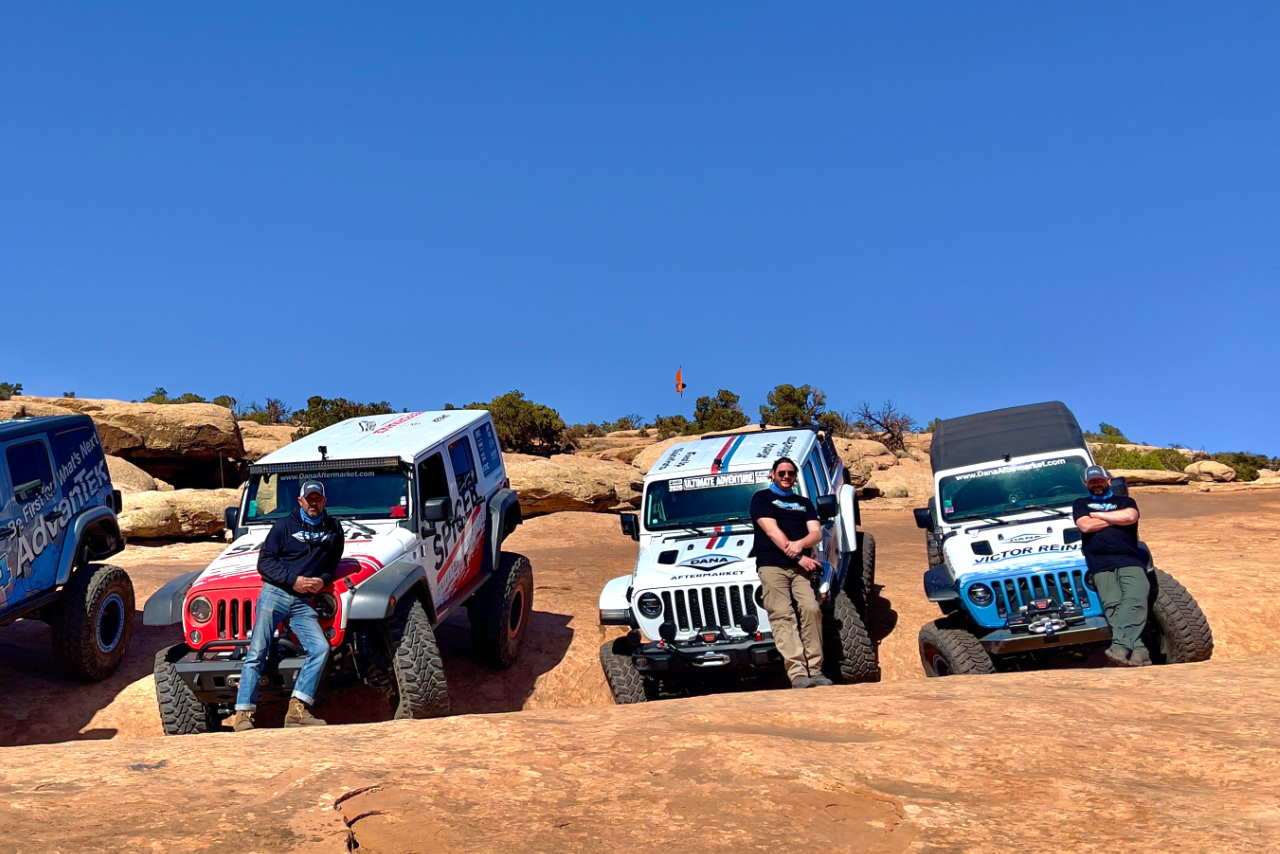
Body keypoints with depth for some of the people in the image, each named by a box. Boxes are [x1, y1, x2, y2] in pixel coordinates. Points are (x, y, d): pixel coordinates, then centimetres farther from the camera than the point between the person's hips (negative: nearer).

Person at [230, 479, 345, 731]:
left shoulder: (334, 530, 13)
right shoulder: (284, 525, 4)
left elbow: (333, 563, 19)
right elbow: (264, 562, 0)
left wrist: (323, 580, -3)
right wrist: (294, 579, -12)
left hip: (303, 602, 3)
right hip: (275, 593, -3)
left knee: (320, 647, -14)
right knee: (257, 652, -8)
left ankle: (297, 710, -11)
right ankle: (243, 713, -6)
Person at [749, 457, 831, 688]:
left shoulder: (804, 503, 25)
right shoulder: (762, 498, 13)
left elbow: (816, 533, 11)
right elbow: (772, 531, -1)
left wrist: (800, 544, -12)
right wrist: (798, 557, -10)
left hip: (802, 565, 3)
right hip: (772, 565, -3)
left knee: (811, 609, -19)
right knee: (782, 615, -18)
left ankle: (815, 670, -16)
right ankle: (797, 674, -28)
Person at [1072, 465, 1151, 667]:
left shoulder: (1125, 501, 24)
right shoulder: (1081, 504, 25)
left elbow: (1130, 516, -1)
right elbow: (1085, 525, 4)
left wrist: (1097, 515, 7)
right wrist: (1117, 518, 9)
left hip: (1130, 561, 0)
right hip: (1101, 564, 0)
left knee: (1136, 597, -27)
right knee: (1113, 605, -21)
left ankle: (1120, 646, -39)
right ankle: (1137, 650, -31)